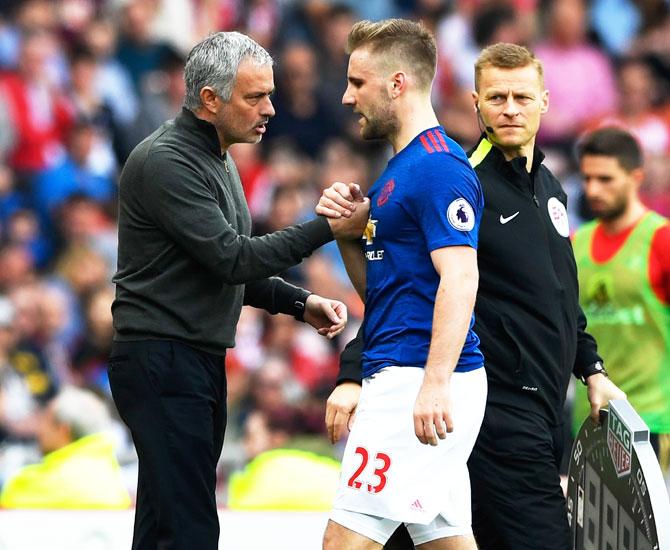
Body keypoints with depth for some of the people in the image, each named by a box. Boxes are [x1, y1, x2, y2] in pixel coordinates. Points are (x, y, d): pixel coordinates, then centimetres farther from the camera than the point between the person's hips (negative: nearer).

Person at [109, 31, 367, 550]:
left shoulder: (217, 160, 18)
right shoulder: (165, 162, -15)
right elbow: (231, 258, -20)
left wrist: (300, 303, 10)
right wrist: (325, 229, -18)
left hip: (201, 361, 10)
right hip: (161, 361, -10)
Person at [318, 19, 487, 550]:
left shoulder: (439, 168, -12)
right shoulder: (400, 168, 20)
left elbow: (460, 279, -22)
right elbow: (375, 284, 25)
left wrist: (435, 385, -29)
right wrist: (345, 227, 6)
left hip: (418, 379, -11)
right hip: (398, 379, 11)